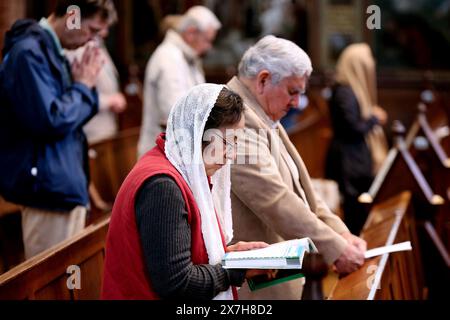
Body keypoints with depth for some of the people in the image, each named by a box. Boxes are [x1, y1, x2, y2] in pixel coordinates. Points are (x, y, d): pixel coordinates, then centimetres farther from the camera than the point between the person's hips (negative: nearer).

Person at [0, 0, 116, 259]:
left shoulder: (52, 50, 13)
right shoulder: (30, 53, -17)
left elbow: (73, 114, 20)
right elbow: (49, 121, -25)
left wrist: (85, 84, 1)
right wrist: (82, 85, -11)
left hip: (66, 184, 10)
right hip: (49, 186, -10)